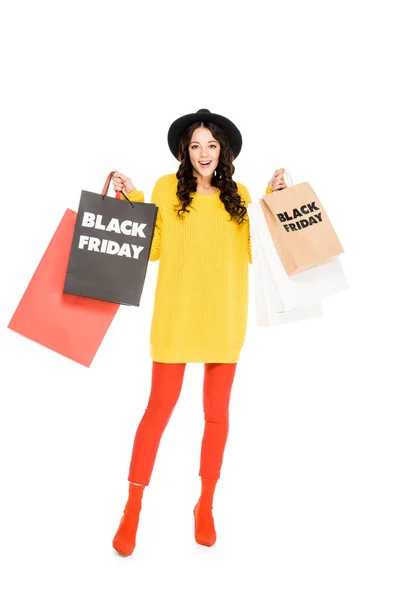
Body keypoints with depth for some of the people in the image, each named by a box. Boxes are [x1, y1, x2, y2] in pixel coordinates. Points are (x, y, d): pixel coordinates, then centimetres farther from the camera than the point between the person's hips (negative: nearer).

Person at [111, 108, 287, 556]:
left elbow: (253, 252, 1)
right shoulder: (167, 188, 0)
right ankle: (132, 510, 19)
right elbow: (151, 249, -3)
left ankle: (205, 507, 30)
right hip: (175, 319, -2)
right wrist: (131, 200, -9)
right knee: (158, 411, 1)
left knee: (217, 414, 11)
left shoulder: (239, 196, 7)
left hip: (224, 321, 3)